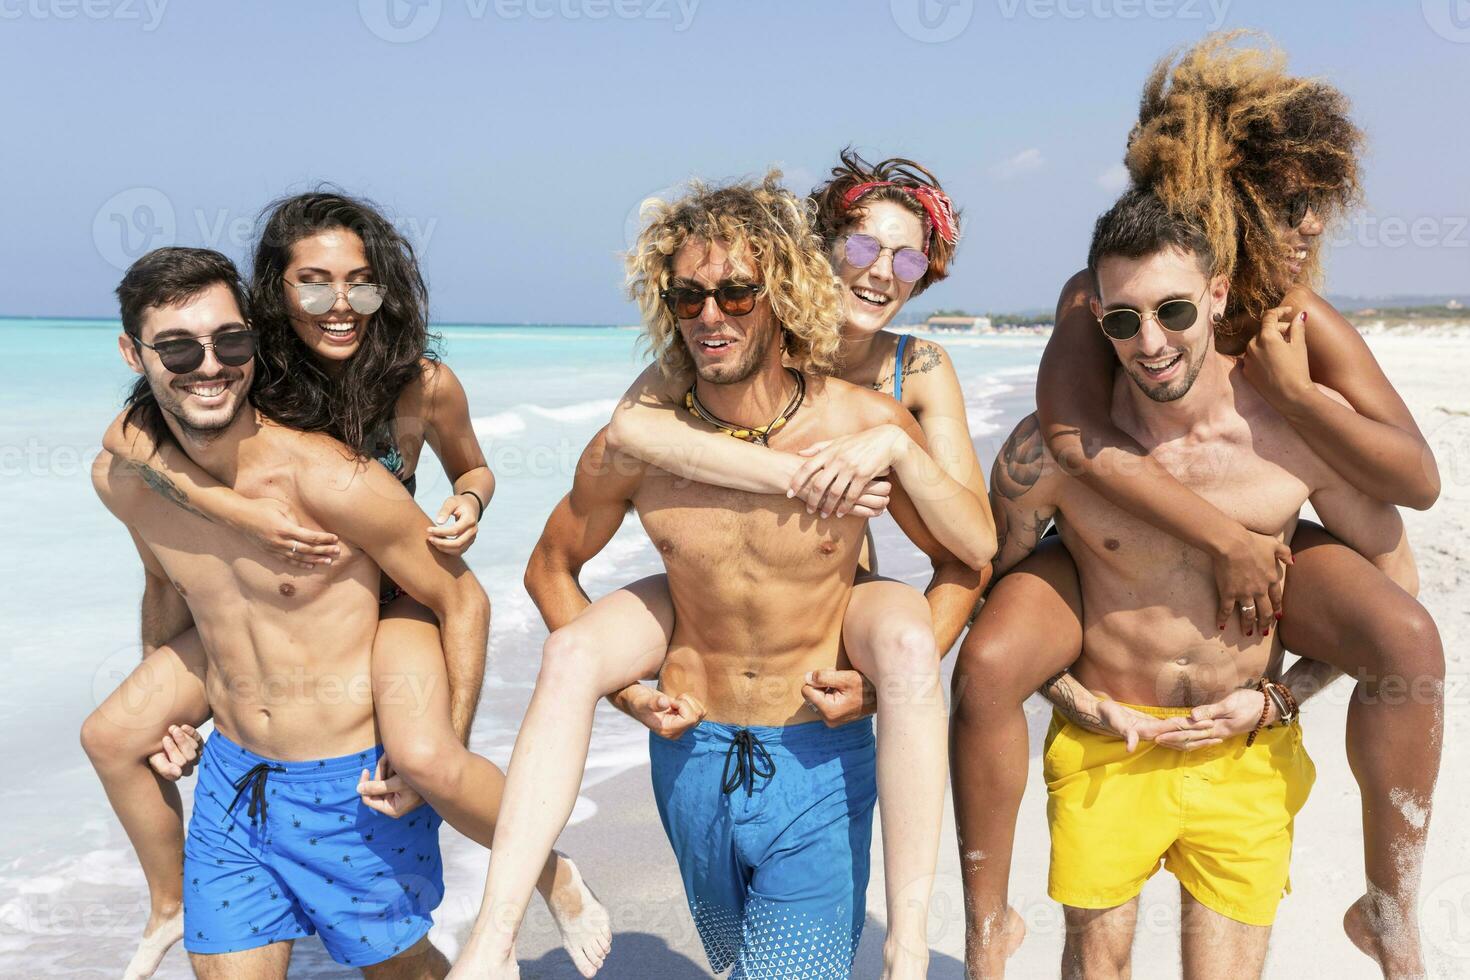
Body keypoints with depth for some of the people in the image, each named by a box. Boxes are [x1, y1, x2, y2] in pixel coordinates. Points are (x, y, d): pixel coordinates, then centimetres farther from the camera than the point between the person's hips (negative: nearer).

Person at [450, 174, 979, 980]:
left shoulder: (868, 427, -15)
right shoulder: (635, 446, -11)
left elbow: (963, 560, 1)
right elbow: (550, 567, 7)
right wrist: (622, 683, -4)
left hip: (821, 767, -1)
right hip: (691, 755, 1)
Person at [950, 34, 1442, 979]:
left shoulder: (1309, 326, -12)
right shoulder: (1096, 300, -20)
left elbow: (1420, 481, -11)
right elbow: (1071, 434, -38)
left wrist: (1295, 394, -26)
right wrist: (1227, 538, -35)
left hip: (1263, 546, 2)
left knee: (1411, 641, -24)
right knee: (986, 663, -28)